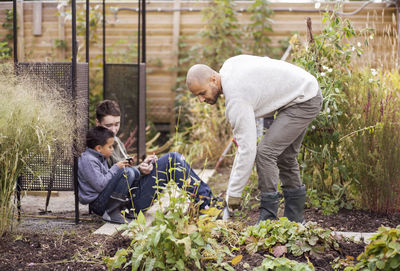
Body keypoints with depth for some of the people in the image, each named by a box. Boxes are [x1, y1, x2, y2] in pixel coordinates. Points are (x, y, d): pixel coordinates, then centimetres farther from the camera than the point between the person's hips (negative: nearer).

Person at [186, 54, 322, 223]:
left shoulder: (236, 99, -27)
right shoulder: (229, 65, -2)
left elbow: (247, 149, -28)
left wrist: (233, 193, -22)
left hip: (305, 101, -11)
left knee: (265, 152, -16)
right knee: (284, 156, 15)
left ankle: (268, 219, -11)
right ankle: (295, 217, 22)